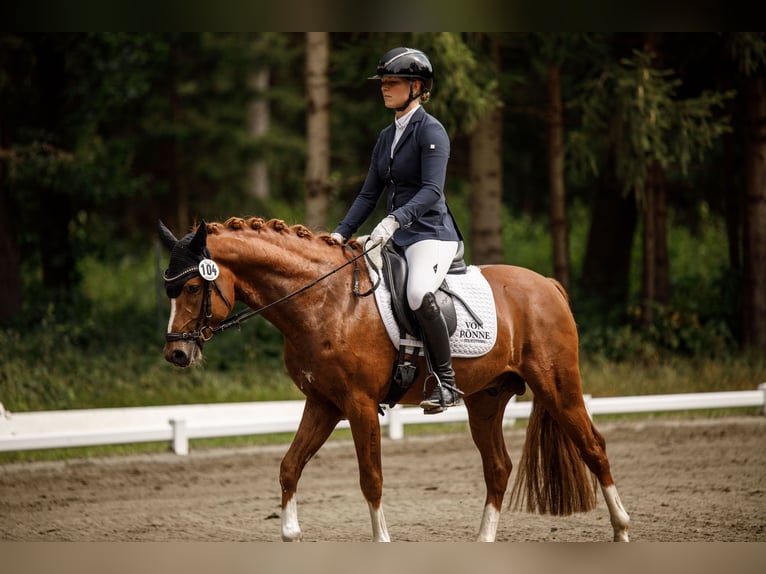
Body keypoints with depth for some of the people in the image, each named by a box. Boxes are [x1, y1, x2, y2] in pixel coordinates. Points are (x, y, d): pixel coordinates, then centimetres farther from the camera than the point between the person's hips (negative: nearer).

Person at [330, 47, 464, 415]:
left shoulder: (430, 131, -9)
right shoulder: (387, 136, 16)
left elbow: (432, 190, -20)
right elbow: (369, 194, 17)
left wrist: (394, 220, -33)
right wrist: (341, 234, 6)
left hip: (431, 233, -9)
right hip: (395, 235, 9)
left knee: (419, 295, -35)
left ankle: (446, 384, -25)